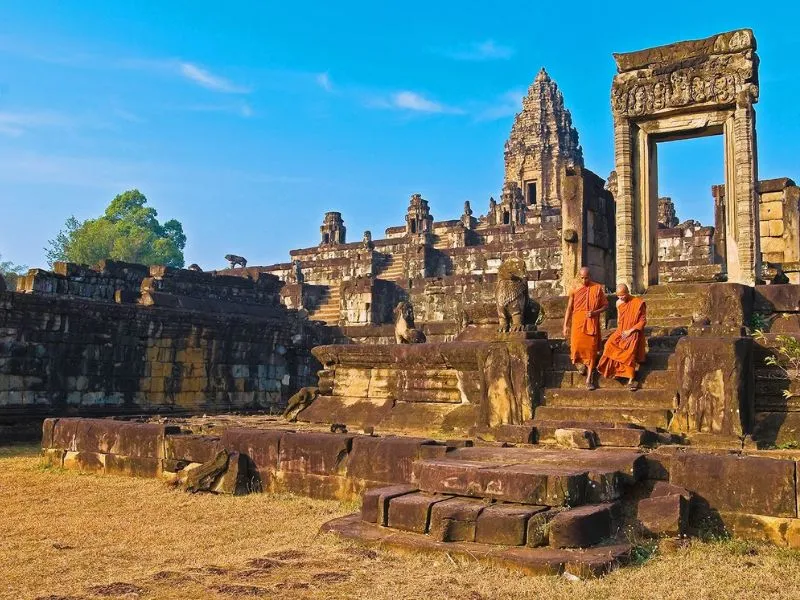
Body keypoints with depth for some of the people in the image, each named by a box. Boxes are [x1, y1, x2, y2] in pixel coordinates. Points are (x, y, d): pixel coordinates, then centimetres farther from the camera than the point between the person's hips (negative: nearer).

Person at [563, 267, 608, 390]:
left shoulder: (598, 288, 2)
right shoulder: (575, 291, 5)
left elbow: (605, 305, 7)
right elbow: (569, 308, 8)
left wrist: (595, 312, -12)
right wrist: (565, 325, 3)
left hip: (592, 324, -1)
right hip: (578, 323, 1)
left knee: (591, 350, -2)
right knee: (577, 346, -6)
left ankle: (589, 379, 3)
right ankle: (580, 363, 29)